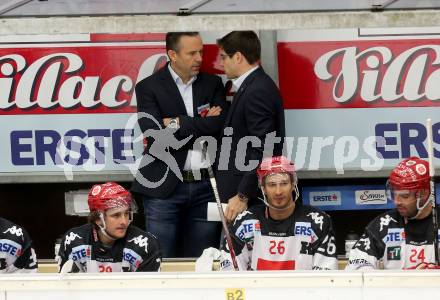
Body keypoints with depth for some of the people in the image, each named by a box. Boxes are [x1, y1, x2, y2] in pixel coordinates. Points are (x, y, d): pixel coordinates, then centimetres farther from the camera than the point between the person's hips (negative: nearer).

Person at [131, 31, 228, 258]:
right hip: (165, 187, -3)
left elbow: (219, 125, -5)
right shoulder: (149, 87, 2)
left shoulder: (213, 84, 12)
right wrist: (200, 125, -7)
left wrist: (177, 124, -7)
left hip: (206, 186, 3)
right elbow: (155, 134, -12)